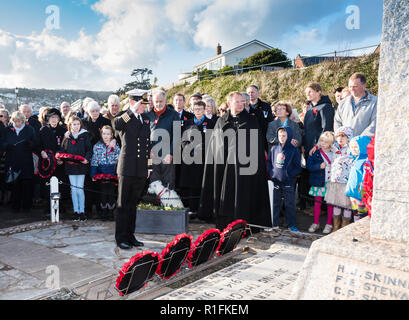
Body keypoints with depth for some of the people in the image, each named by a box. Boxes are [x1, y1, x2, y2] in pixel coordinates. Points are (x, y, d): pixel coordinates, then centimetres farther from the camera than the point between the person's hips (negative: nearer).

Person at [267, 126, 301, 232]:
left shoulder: (293, 150, -4)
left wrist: (289, 174, -14)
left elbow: (298, 167, -2)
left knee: (289, 204, 6)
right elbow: (269, 162, 12)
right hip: (275, 181, 3)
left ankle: (292, 224, 19)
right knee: (275, 203, 11)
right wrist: (271, 173, -2)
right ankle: (275, 224, 21)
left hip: (288, 182, -3)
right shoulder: (274, 149, 5)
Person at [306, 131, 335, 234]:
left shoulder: (334, 153, 2)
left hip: (330, 182, 0)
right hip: (318, 182, 0)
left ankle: (329, 224, 19)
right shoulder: (315, 153, -1)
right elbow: (309, 166, -6)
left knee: (330, 203, 7)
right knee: (317, 202, 8)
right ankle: (316, 223, 19)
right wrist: (319, 166, -19)